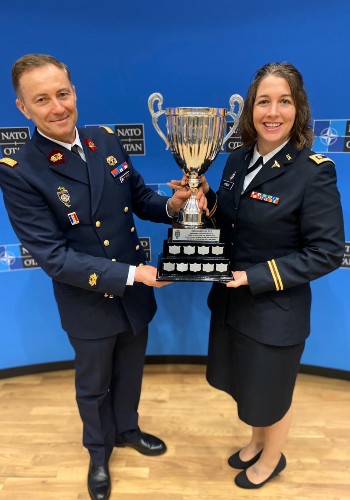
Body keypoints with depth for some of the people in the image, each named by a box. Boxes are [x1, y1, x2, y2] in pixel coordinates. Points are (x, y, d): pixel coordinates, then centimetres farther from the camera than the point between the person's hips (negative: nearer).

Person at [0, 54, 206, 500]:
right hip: (88, 304, -4)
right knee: (93, 386, 23)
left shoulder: (107, 141, -5)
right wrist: (130, 273, -25)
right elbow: (53, 257, -22)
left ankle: (127, 429, 58)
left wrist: (172, 205, -17)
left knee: (129, 374, 27)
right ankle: (99, 449, 54)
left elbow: (138, 197, 5)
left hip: (136, 294, 4)